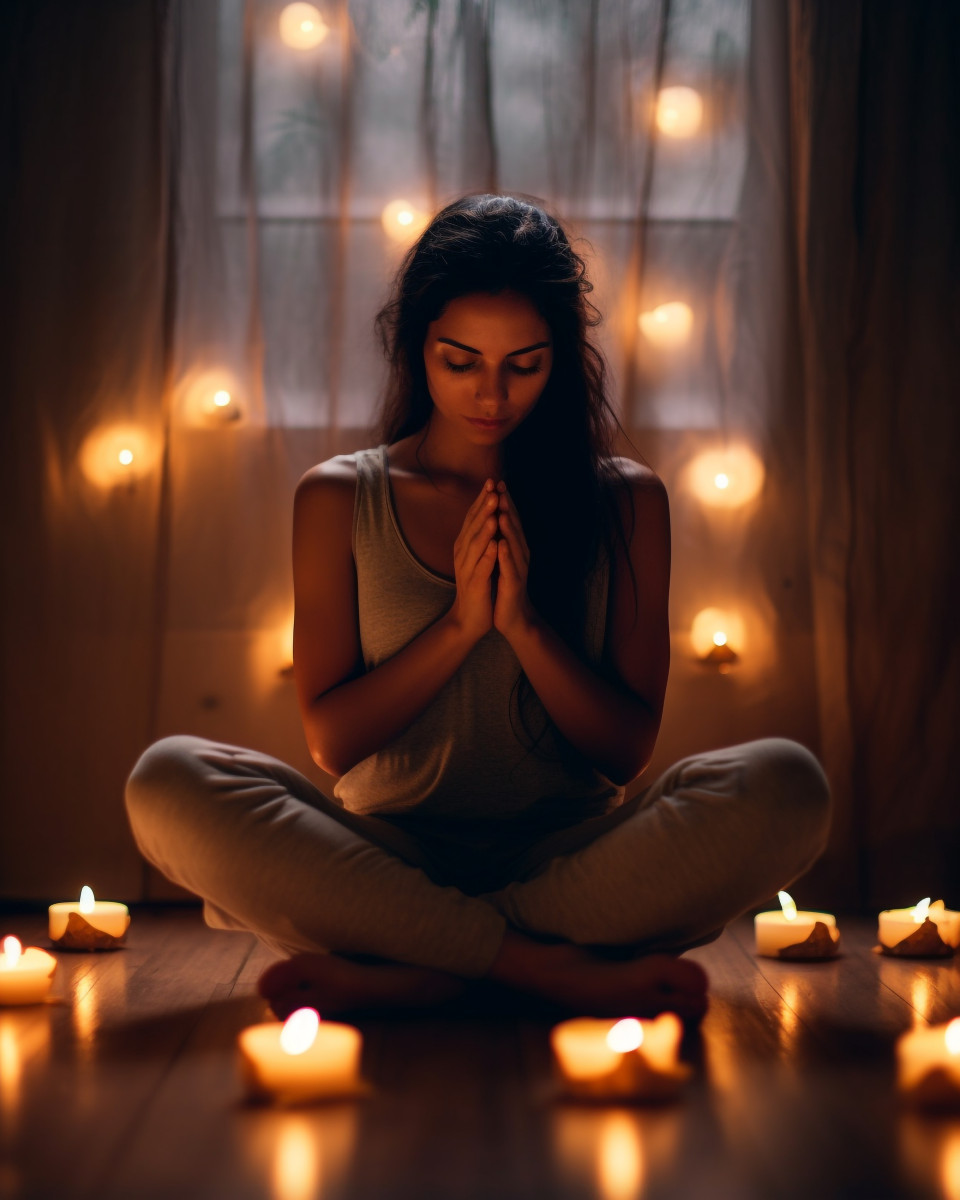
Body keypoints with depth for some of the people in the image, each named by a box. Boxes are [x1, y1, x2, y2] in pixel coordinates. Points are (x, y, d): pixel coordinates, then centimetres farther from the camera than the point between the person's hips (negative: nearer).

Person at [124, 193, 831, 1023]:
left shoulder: (625, 501, 6)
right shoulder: (341, 499, 6)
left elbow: (628, 751, 2)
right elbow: (331, 741, 1)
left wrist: (524, 622, -12)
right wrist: (462, 622, -11)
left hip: (570, 860, 0)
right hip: (394, 856, 0)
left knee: (784, 785, -28)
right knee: (169, 782, -28)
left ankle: (404, 974, -25)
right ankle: (558, 970, -26)